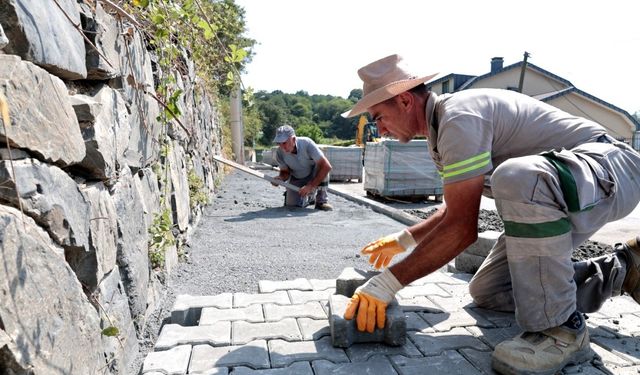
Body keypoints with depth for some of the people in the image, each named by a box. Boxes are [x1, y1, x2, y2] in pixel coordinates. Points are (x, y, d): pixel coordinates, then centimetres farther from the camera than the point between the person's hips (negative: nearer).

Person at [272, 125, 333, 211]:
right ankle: (307, 196, 19)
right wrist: (280, 178, -29)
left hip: (314, 175, -3)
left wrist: (311, 186, -39)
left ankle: (322, 201, -15)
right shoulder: (280, 153, -21)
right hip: (296, 179, 3)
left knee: (322, 167, -35)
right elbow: (285, 172, -4)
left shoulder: (306, 143, -31)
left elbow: (327, 166, -36)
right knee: (292, 205, -16)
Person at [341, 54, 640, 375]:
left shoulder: (459, 117, -25)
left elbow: (462, 228, -30)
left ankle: (559, 329, -24)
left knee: (516, 177, -42)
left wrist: (389, 282, -26)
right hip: (550, 192, 9)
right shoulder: (441, 129, 8)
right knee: (487, 291, 6)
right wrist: (405, 239, 16)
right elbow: (456, 208, 19)